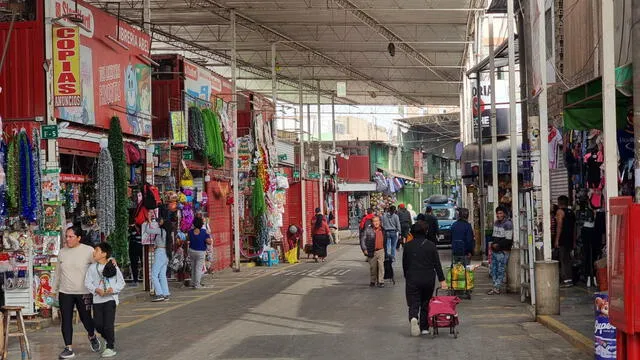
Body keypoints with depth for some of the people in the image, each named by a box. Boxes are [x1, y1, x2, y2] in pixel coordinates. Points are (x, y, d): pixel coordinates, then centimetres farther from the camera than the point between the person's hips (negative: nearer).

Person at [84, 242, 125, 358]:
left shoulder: (113, 268, -3)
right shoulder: (92, 268, 3)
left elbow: (121, 283, 1)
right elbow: (87, 282, -1)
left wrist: (113, 289, -17)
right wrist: (96, 290, -18)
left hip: (110, 299, -3)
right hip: (97, 299, 3)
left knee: (108, 324, -7)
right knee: (98, 325, 4)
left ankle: (110, 347, 4)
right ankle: (108, 339, 31)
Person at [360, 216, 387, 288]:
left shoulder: (382, 230, 8)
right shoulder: (368, 230, -7)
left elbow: (385, 240, 21)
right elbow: (362, 239, -6)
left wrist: (385, 248, 18)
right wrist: (364, 249, -11)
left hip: (381, 251, 2)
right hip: (372, 252, -2)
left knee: (381, 266, -4)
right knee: (372, 267, 7)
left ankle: (381, 281, 2)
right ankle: (373, 281, 22)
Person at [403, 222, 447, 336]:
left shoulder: (407, 246, 2)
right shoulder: (431, 246, 0)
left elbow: (404, 264, 7)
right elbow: (437, 264, -1)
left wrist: (407, 277, 19)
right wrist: (442, 280, 1)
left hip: (412, 279, -1)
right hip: (429, 279, 1)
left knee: (414, 303, 0)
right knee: (426, 302, 13)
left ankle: (413, 317, -30)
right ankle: (424, 327, 15)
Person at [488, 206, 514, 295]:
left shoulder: (508, 224, -11)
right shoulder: (496, 223, 15)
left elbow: (508, 240, -15)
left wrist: (498, 245, -13)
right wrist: (493, 243, 10)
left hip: (503, 251, -9)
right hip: (495, 251, 9)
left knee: (501, 270, -6)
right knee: (493, 269, 10)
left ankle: (496, 288, -5)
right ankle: (496, 287, 17)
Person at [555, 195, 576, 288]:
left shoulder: (560, 211, -7)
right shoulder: (571, 212, 16)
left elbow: (559, 226, -15)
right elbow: (574, 227, 18)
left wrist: (556, 240, -15)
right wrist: (574, 241, 22)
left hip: (563, 240, -8)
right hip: (570, 240, 8)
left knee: (564, 260, -6)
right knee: (567, 260, 13)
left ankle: (567, 280, -9)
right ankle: (569, 279, 15)